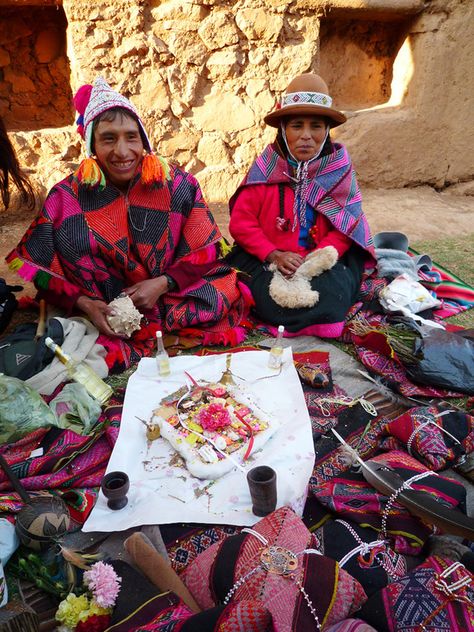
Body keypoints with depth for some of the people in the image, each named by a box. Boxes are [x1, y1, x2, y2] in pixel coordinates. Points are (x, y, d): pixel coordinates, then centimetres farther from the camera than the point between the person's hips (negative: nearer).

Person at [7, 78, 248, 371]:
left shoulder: (178, 185, -6)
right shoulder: (66, 198, -6)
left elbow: (205, 253, -4)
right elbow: (42, 270, -3)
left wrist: (162, 283, -18)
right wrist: (85, 304, -19)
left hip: (171, 293, 0)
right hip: (103, 310, 1)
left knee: (228, 288, -18)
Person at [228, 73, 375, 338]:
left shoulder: (339, 167, 0)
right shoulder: (265, 167, -4)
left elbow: (346, 226, -1)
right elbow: (240, 222, -4)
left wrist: (317, 258, -18)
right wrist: (273, 255, -18)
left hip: (323, 258, 1)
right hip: (267, 259, -1)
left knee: (331, 298, -27)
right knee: (274, 303, -29)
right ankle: (319, 319, -1)